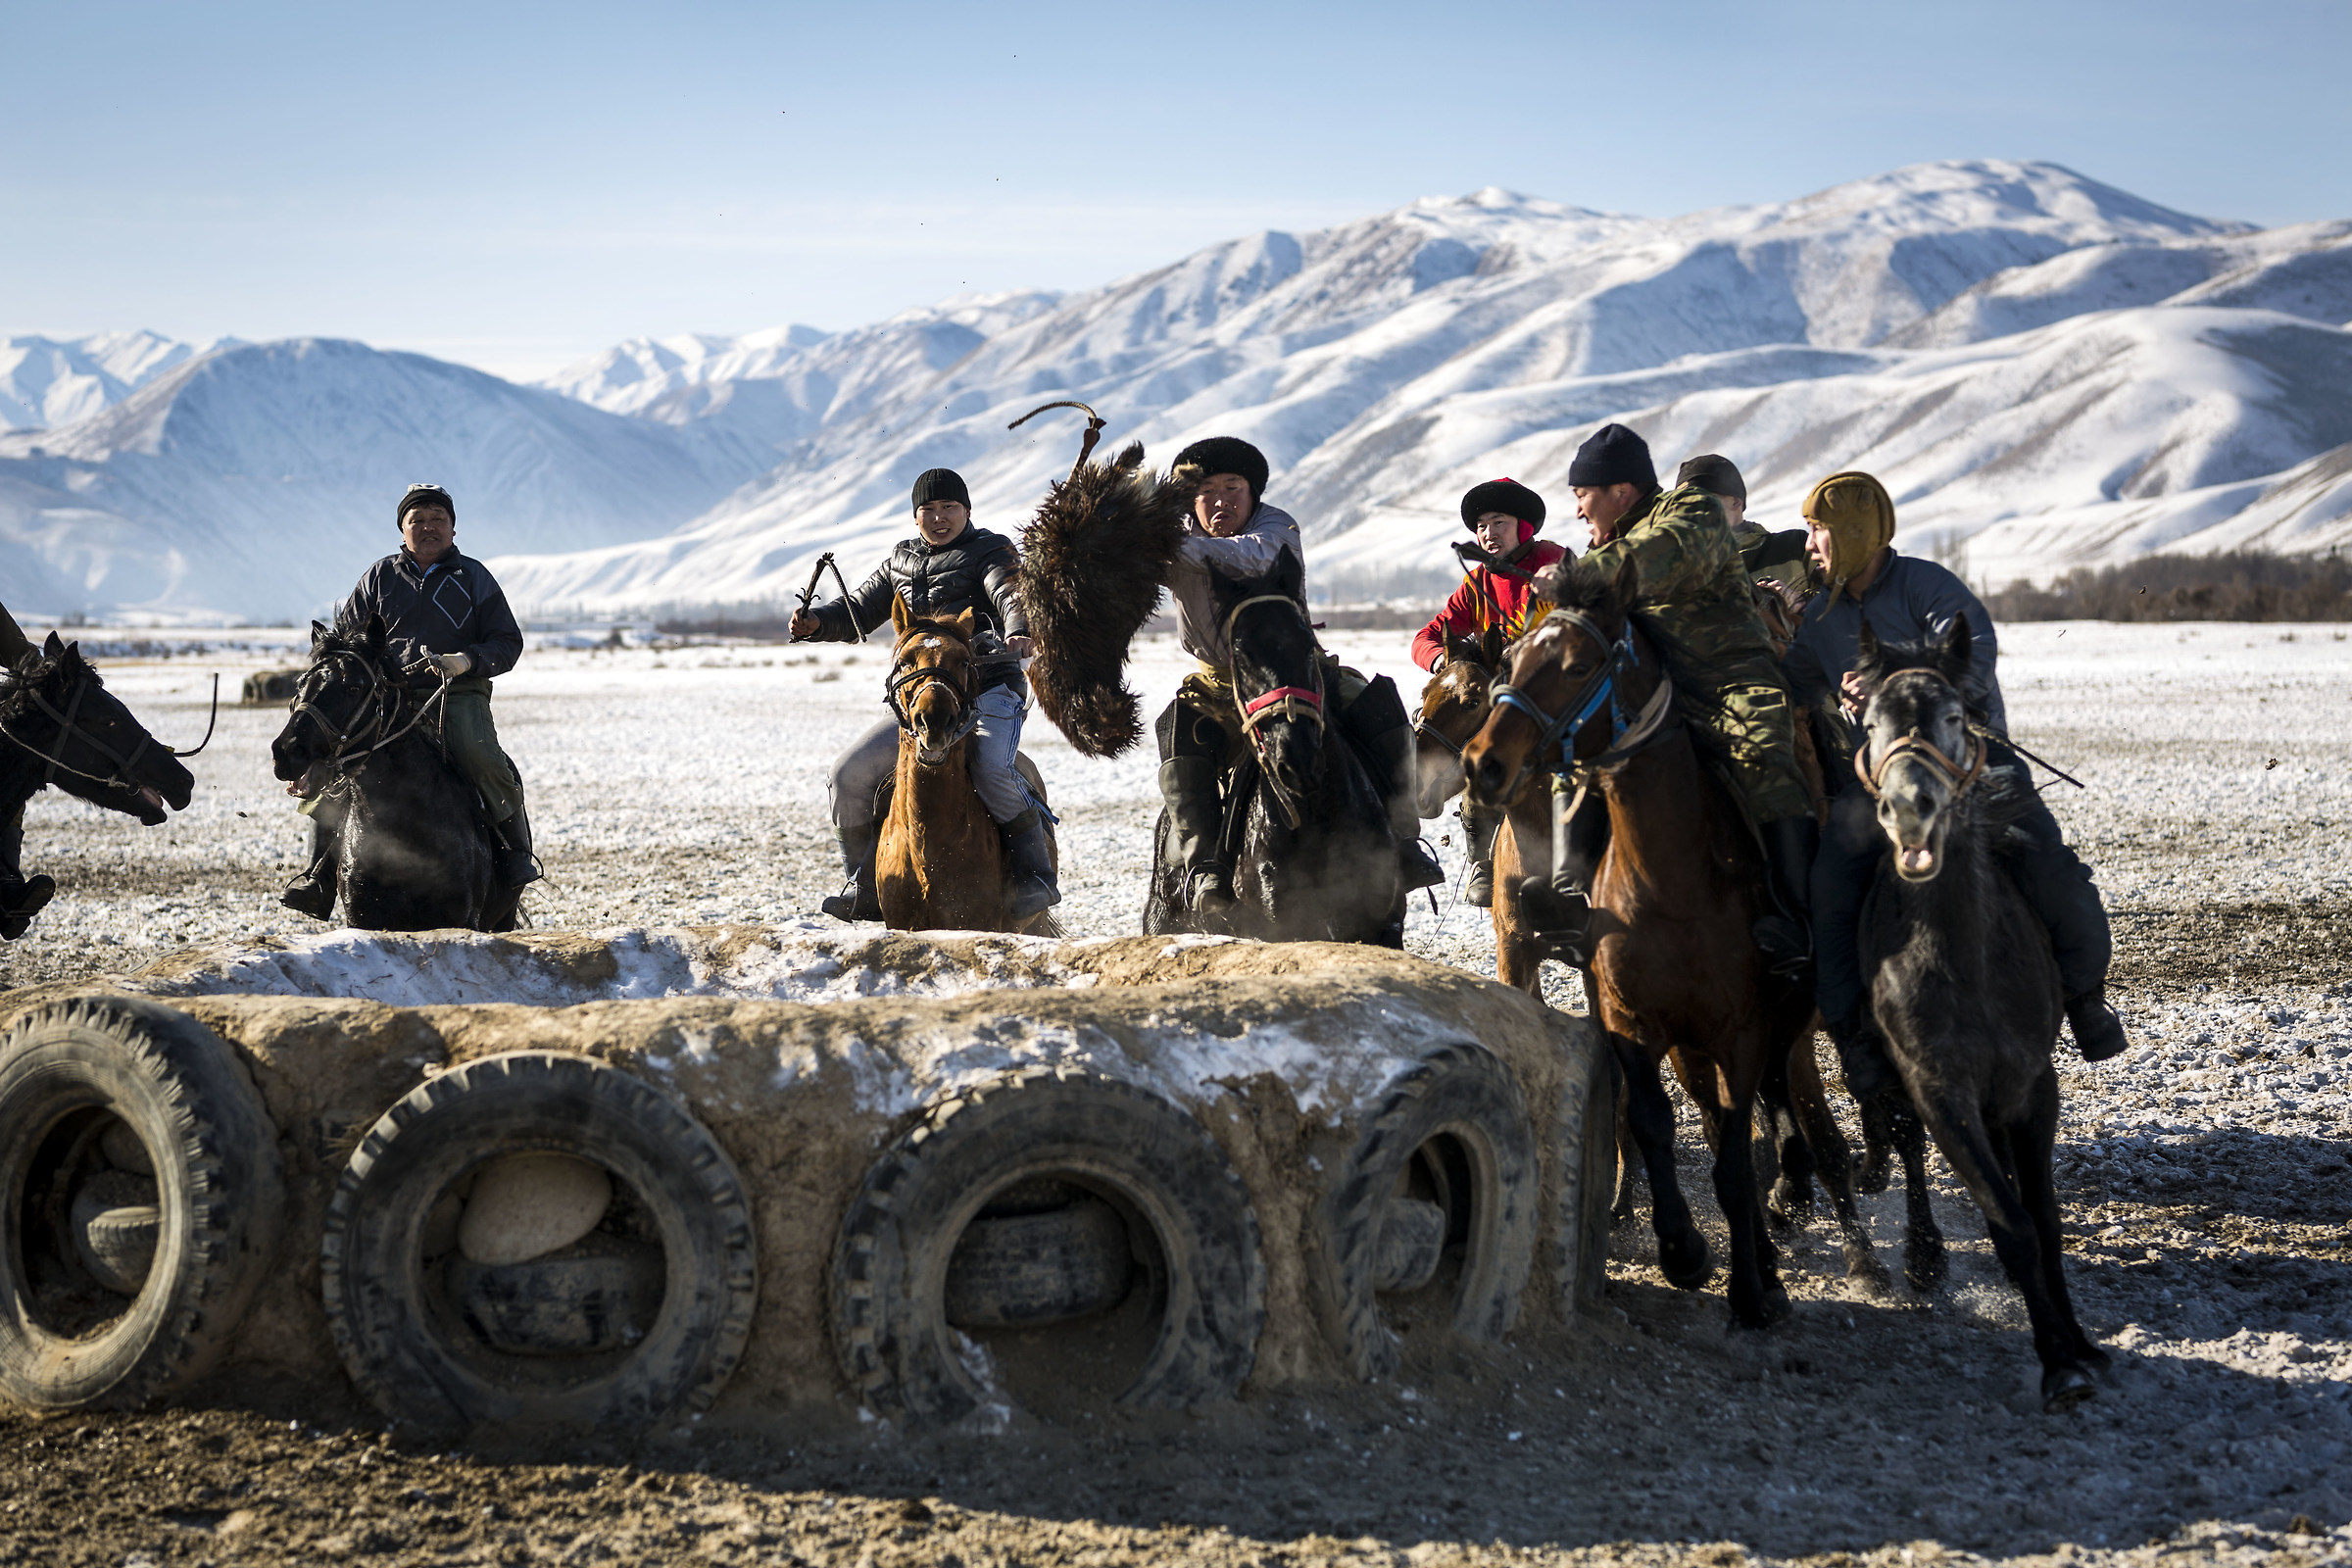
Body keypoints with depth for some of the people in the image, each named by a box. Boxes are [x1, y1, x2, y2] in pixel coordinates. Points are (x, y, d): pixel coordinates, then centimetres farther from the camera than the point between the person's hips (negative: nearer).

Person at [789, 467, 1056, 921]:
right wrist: (815, 623, 2)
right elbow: (859, 613, 23)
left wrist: (1019, 631, -41)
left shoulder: (991, 551, 2)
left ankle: (1035, 874, -20)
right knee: (850, 772, -6)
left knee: (992, 771, -33)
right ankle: (865, 884, 6)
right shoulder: (902, 562, 19)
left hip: (990, 692, -6)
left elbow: (1010, 594, -17)